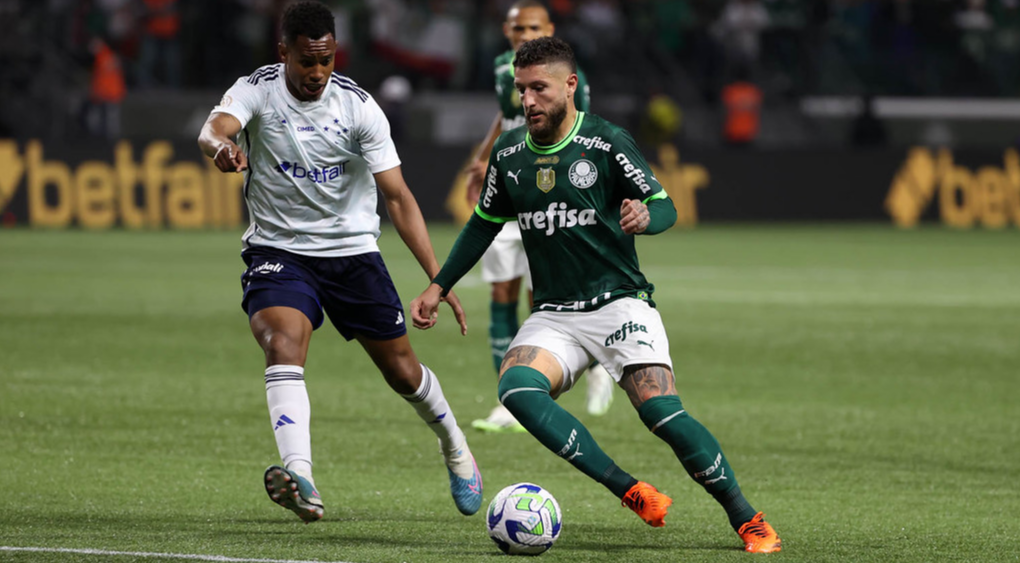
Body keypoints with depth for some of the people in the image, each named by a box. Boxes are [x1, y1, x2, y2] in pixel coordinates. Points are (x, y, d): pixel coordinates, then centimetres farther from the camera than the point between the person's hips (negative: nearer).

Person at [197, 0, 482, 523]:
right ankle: (299, 477, -44)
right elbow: (214, 129, -34)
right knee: (284, 346, -30)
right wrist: (221, 146, -60)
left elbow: (397, 196, -11)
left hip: (352, 250, 1)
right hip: (278, 251, -1)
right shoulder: (256, 91, -12)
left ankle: (453, 446, 40)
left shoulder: (357, 105, -11)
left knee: (403, 372, 8)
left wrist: (438, 278, -18)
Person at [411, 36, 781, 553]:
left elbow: (665, 206, -3)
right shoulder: (508, 153, 7)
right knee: (517, 387, -27)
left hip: (618, 302, -4)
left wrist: (645, 216, -27)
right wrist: (439, 286, 20)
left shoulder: (606, 143, -7)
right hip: (552, 314, 4)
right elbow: (485, 223, 21)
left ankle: (748, 521, -6)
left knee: (661, 412, -22)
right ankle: (632, 493, -24)